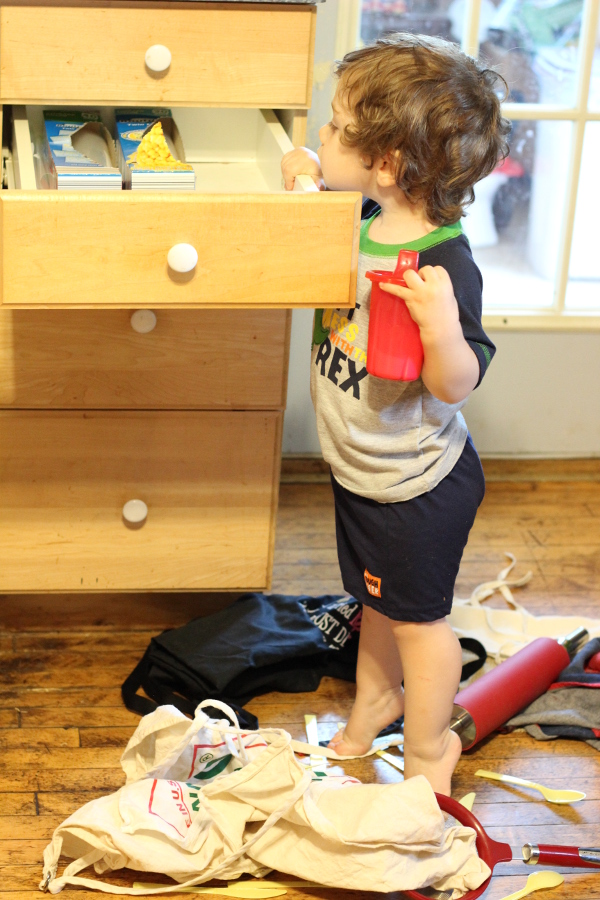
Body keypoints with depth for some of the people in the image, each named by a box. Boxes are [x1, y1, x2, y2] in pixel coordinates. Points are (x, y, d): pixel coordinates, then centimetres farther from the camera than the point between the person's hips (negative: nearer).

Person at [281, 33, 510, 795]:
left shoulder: (442, 266, -32)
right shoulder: (362, 219, -7)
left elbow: (455, 387, -28)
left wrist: (442, 329, -48)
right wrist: (308, 187, 2)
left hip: (416, 485, -8)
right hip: (361, 468, 8)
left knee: (417, 614, 11)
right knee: (375, 596, 27)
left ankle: (428, 746, 32)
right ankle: (376, 698, 50)